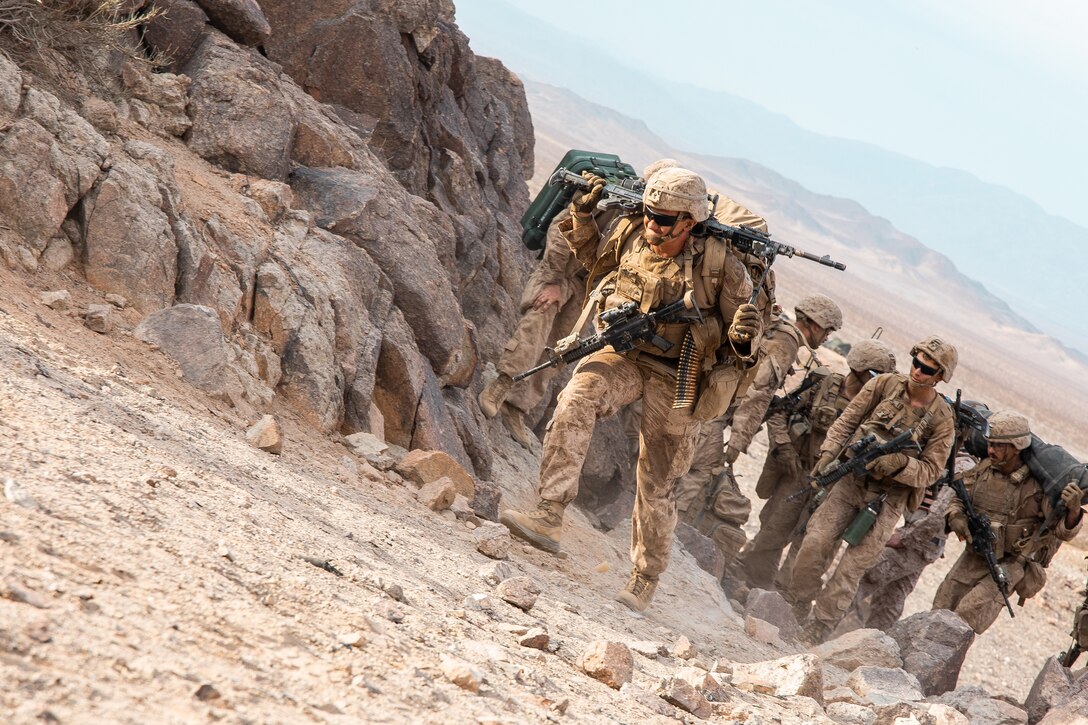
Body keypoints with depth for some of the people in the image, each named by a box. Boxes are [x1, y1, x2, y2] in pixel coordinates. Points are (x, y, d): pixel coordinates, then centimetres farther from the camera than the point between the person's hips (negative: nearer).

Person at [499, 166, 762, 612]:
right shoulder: (629, 232, -8)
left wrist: (744, 341, -32)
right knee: (576, 398, -30)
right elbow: (594, 256, 16)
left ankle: (644, 581, 25)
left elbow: (745, 318, -8)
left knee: (656, 484, 6)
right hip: (626, 356, 3)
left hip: (676, 378, -3)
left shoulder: (718, 264, -18)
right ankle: (548, 516, -34)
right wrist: (582, 214, -1)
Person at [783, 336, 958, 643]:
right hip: (851, 479, 2)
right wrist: (828, 453, -10)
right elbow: (847, 420, 3)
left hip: (889, 497, -2)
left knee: (852, 569, -5)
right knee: (814, 545, -8)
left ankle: (814, 635, -1)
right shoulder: (886, 384, -3)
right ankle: (789, 609, 8)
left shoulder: (941, 419, -8)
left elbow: (930, 471, -6)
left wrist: (898, 463, -23)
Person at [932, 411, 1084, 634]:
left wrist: (1073, 509, -43)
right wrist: (955, 517, -17)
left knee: (970, 613, -22)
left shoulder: (1037, 484, -20)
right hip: (975, 556, 5)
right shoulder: (982, 470, -7)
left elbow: (1063, 531, -21)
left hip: (1011, 563, -5)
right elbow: (955, 500, 6)